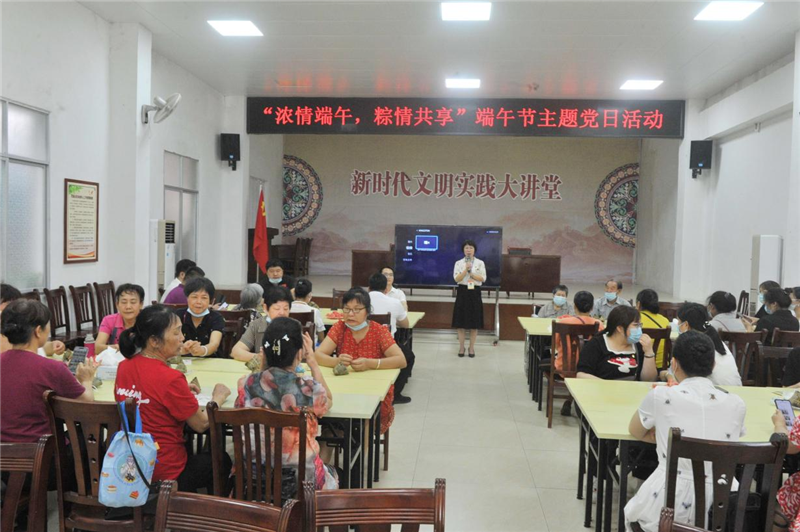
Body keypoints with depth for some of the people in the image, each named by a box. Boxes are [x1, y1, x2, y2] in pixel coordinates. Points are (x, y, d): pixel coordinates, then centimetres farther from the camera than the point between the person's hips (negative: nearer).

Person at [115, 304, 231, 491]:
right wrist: (218, 397, 2)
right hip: (163, 474, -7)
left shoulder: (124, 366, -5)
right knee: (222, 460, 20)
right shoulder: (170, 378, -26)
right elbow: (201, 425, -14)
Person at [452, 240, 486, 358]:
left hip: (475, 293, 0)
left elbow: (483, 278, -4)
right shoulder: (458, 263, 3)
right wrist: (465, 270, -20)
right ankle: (461, 347, 11)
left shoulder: (480, 263, 3)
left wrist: (471, 273, -14)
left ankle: (472, 348, 12)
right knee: (461, 321, 1)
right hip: (462, 292, 0)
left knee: (474, 322, 2)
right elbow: (456, 279, -7)